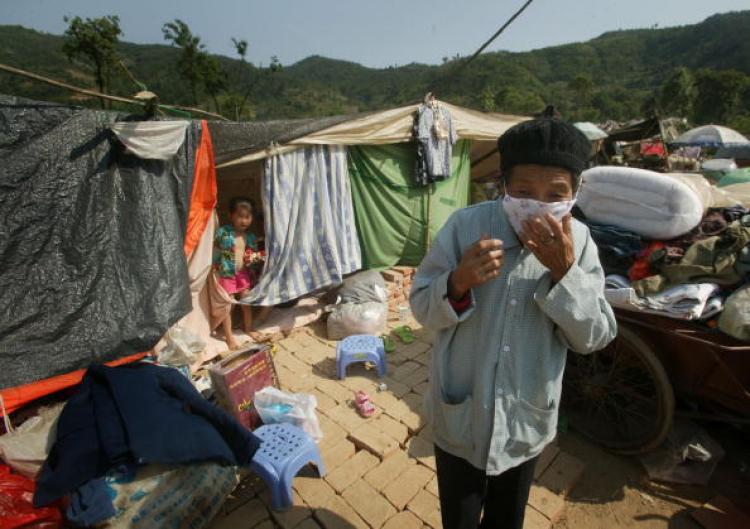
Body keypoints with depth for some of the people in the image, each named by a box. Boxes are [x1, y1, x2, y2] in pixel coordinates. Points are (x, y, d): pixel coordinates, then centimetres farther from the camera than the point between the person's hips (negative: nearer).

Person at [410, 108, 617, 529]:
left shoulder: (578, 241, -12)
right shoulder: (465, 225, -19)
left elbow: (594, 338, -11)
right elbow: (423, 309, -13)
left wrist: (564, 271, -26)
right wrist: (458, 283, -35)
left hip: (527, 421, 2)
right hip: (461, 416, -2)